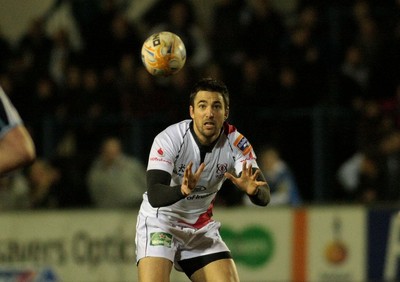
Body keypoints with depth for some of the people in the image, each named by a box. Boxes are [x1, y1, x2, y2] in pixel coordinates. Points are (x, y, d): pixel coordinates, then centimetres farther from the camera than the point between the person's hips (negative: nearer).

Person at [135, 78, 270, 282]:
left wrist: (252, 189, -47)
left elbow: (264, 196, -22)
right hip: (160, 222, -4)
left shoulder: (236, 143, -13)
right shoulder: (168, 139, -23)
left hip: (202, 227, 4)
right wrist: (182, 190, -54)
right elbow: (154, 195, -33)